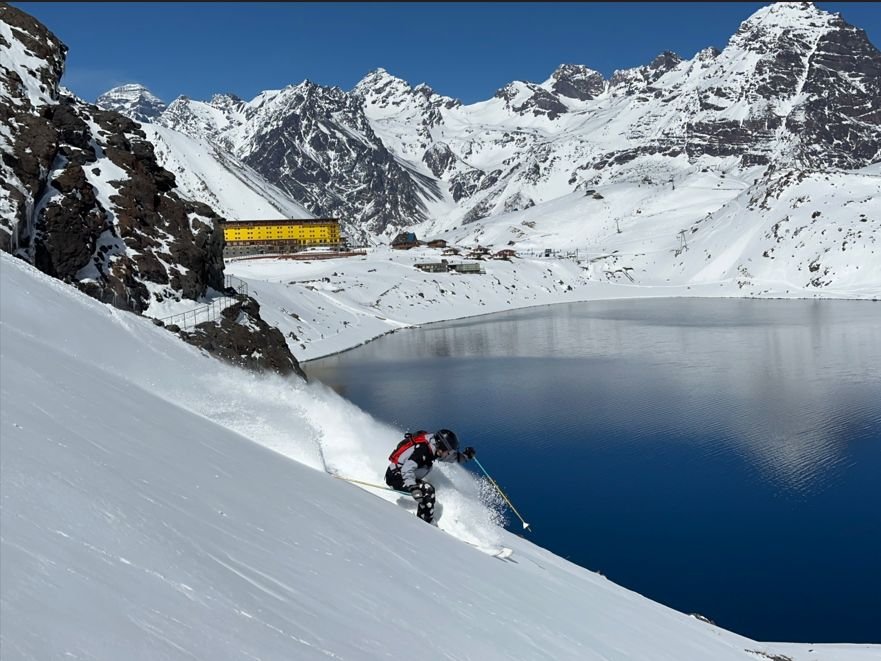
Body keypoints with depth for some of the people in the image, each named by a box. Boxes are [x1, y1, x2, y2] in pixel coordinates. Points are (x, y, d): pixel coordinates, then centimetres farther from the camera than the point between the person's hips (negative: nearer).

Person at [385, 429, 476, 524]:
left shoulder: (432, 448, 1)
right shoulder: (421, 450, -28)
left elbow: (452, 458, 17)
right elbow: (407, 469, -39)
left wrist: (465, 455, 1)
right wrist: (413, 488, -50)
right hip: (395, 477, -10)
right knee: (427, 490, -22)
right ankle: (425, 523, -16)